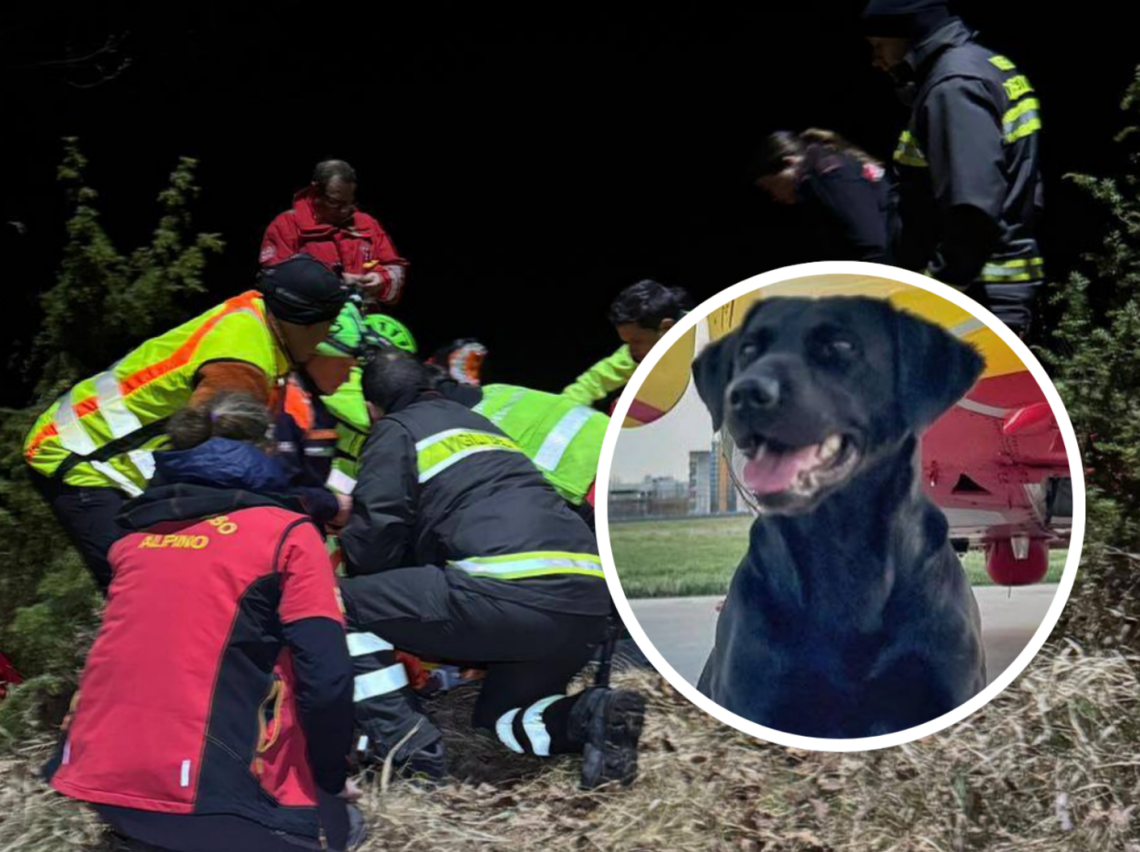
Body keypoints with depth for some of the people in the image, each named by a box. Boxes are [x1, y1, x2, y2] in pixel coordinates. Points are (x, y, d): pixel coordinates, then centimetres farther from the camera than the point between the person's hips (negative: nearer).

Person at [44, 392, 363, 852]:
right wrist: (332, 778, 7)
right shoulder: (289, 533, -2)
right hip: (202, 800, -6)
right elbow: (325, 678, -9)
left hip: (98, 777, 6)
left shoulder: (135, 537, 14)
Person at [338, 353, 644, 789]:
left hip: (511, 598, -7)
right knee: (499, 714, 30)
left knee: (342, 602, 10)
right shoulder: (482, 424, 32)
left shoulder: (396, 432, 12)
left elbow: (376, 536, 2)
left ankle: (405, 742, 0)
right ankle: (592, 715, 2)